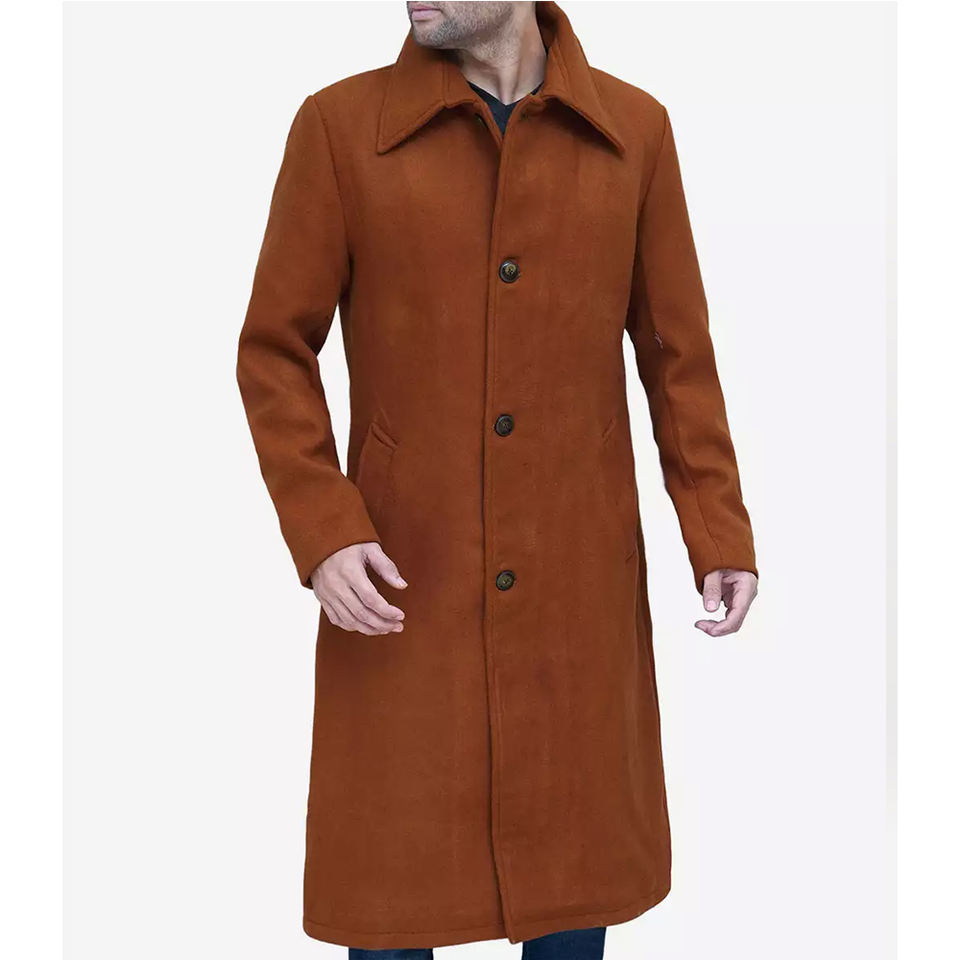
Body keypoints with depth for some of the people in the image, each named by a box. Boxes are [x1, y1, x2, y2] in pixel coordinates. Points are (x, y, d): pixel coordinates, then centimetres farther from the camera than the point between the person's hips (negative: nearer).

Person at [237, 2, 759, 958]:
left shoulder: (635, 130, 1)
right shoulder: (339, 126, -3)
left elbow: (677, 351, 6)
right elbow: (274, 351, -1)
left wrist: (719, 534, 0)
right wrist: (322, 532, -12)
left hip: (580, 590, 2)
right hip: (402, 587, -1)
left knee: (575, 870, 14)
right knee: (394, 878, 10)